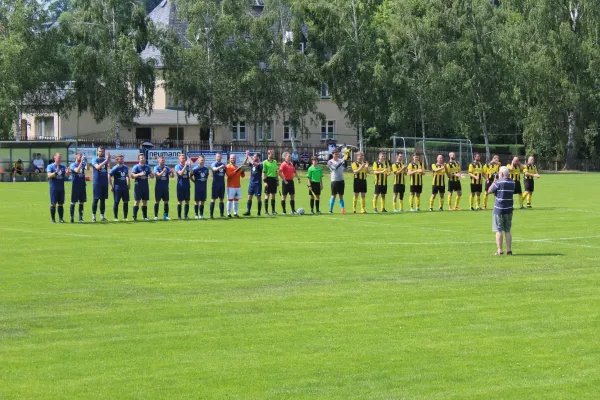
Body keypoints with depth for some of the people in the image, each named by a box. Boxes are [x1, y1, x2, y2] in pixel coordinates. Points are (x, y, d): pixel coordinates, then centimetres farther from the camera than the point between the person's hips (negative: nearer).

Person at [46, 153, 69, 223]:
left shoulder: (63, 167, 10)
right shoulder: (50, 166, -2)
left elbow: (66, 176, 4)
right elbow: (49, 175, -14)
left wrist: (67, 173, -20)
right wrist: (56, 172, -30)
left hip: (61, 188, 4)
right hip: (54, 188, -4)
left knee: (61, 203, 6)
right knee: (53, 204, -2)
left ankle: (61, 218, 11)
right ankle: (53, 219, 4)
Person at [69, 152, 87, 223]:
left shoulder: (83, 164, 8)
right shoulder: (73, 165, -5)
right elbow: (77, 170, -25)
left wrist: (86, 161, -20)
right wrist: (81, 161, -26)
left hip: (82, 185, 5)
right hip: (75, 186, -5)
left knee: (81, 202, 7)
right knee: (73, 202, -1)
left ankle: (80, 217, 13)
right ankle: (72, 217, 2)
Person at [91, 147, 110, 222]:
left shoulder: (105, 159, 10)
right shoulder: (94, 160, -2)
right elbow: (97, 167, -20)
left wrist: (109, 159, -28)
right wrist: (106, 161, -28)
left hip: (105, 182, 4)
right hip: (97, 182, -4)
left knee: (103, 199, 6)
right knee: (96, 199, -3)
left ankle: (102, 216, 10)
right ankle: (93, 216, 4)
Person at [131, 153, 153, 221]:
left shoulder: (147, 167, 11)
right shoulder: (136, 167, -4)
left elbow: (151, 175, 11)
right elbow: (132, 176, -13)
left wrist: (152, 175, -13)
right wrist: (139, 174, -29)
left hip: (145, 186, 5)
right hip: (138, 186, -5)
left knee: (145, 201, 8)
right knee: (137, 201, -5)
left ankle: (145, 216, 13)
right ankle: (134, 216, -3)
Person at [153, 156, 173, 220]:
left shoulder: (167, 168, 7)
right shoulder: (156, 168, -3)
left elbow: (172, 176, 0)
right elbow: (158, 175, -18)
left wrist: (172, 172, -23)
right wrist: (163, 171, -35)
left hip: (165, 187, 4)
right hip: (158, 187, -4)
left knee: (166, 201, 3)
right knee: (157, 201, -1)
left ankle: (165, 216, 8)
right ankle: (156, 216, 5)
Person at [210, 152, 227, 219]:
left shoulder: (223, 164, 12)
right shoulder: (214, 164, -5)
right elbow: (214, 169, -29)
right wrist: (220, 167, -45)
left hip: (222, 183, 5)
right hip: (215, 183, -5)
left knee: (221, 199, 8)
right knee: (213, 199, -3)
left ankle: (222, 214, 11)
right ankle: (211, 214, -2)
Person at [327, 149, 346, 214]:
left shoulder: (340, 160, 12)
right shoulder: (330, 162, -3)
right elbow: (335, 167, -19)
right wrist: (342, 162, -26)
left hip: (341, 180, 4)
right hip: (334, 181, -4)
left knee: (341, 195, 5)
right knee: (333, 195, -4)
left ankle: (342, 209, 3)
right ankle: (330, 210, 1)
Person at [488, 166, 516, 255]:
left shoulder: (499, 182, -14)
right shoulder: (512, 183, 4)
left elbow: (489, 191, -6)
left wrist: (493, 183, 10)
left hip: (499, 209, -5)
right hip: (509, 210, 5)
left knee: (499, 231, 1)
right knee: (507, 231, 12)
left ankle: (499, 250, -1)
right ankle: (509, 250, 10)